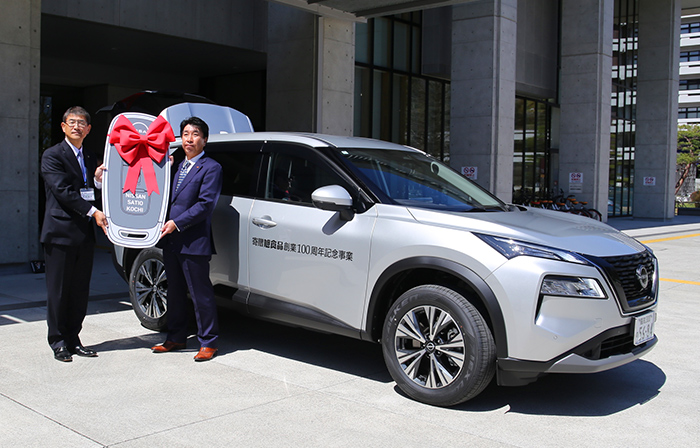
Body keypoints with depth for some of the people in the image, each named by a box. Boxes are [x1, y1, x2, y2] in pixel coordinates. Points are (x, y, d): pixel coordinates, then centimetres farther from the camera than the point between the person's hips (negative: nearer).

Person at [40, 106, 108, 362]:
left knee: (80, 292, 9)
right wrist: (92, 212, -17)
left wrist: (98, 179, -3)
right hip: (60, 233, -6)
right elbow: (63, 191, -14)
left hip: (85, 233, 6)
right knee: (58, 291, 1)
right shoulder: (52, 156, -4)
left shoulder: (90, 158, 16)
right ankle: (58, 343, 11)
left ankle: (73, 339, 19)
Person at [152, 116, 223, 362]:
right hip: (171, 240, 8)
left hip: (194, 242, -7)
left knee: (201, 294, -1)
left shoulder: (211, 168, -6)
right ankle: (176, 337, 29)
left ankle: (208, 343, 10)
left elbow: (205, 204, -14)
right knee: (175, 292, 16)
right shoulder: (177, 165, 18)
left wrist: (177, 223, -18)